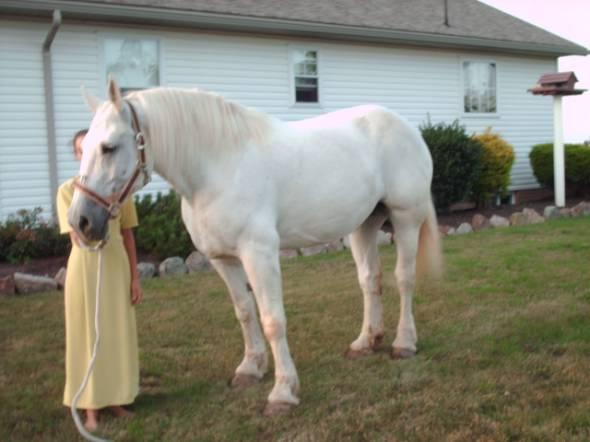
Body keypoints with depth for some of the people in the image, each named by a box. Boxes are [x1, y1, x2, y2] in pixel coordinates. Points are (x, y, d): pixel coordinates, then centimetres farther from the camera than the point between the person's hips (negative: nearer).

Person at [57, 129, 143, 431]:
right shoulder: (68, 190, -6)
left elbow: (127, 235, 5)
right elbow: (78, 239, -15)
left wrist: (135, 276, 4)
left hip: (116, 265, 3)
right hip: (85, 267, -3)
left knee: (119, 332, 10)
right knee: (88, 333, 3)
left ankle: (116, 399, 25)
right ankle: (91, 407, 13)